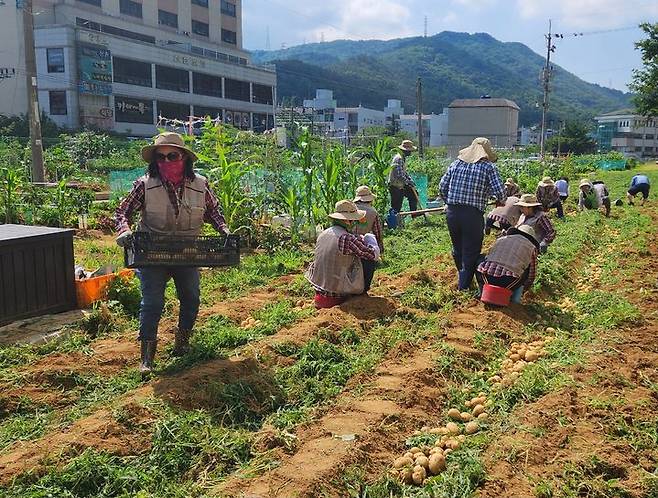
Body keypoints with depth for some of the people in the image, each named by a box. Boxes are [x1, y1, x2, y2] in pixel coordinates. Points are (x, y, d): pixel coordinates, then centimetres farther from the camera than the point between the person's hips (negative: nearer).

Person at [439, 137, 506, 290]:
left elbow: (442, 186, 8)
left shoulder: (456, 163, 9)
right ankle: (463, 286, 12)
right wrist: (501, 201, 13)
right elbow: (499, 191, -9)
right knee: (471, 251, 8)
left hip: (452, 213, 5)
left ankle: (462, 276, 43)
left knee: (457, 248, 22)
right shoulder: (489, 167, -1)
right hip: (473, 215, -5)